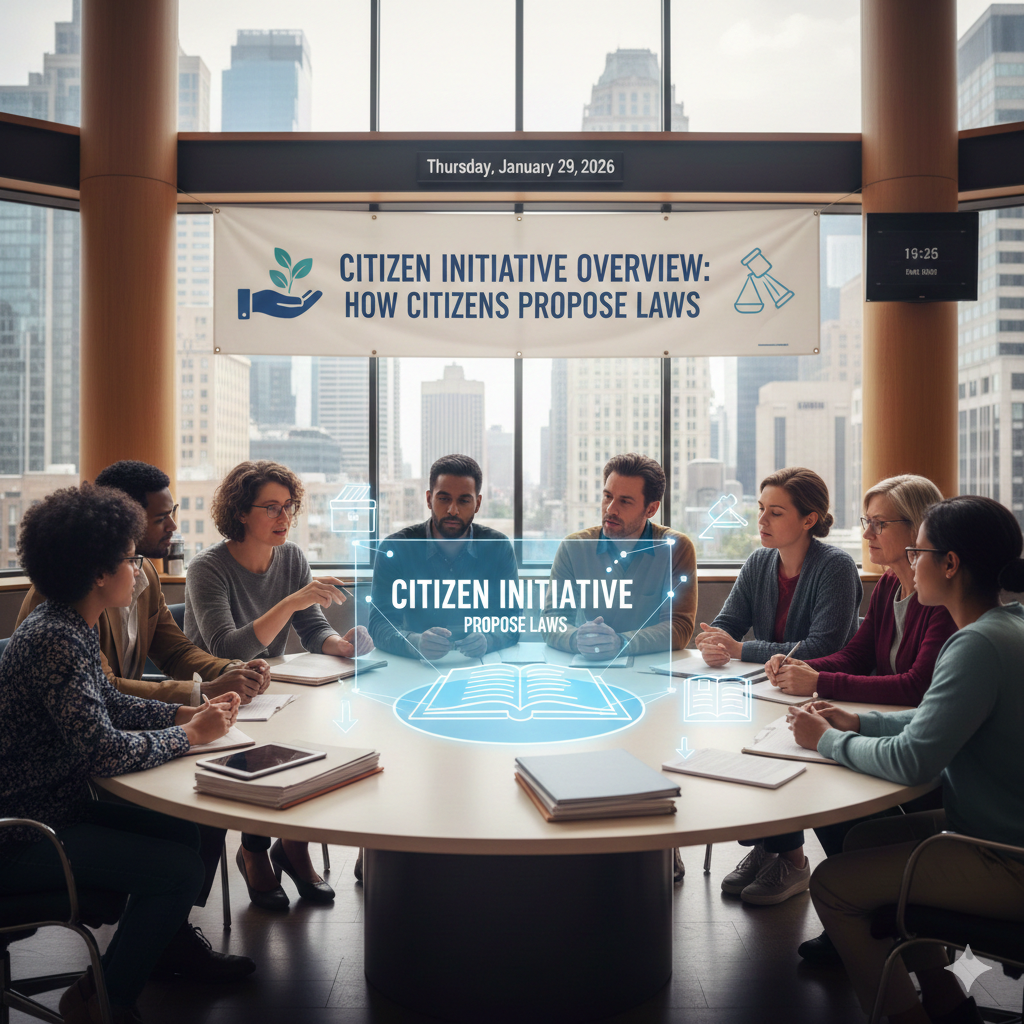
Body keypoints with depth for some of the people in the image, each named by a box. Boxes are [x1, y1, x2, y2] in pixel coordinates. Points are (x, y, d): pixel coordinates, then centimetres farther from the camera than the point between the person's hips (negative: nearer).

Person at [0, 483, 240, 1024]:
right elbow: (104, 751, -31)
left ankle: (174, 948, 30)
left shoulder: (70, 626, 5)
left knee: (190, 828, 9)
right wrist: (189, 735, -16)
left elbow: (107, 702, 17)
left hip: (60, 803, 10)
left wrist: (189, 711, 4)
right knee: (181, 870, -14)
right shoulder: (52, 640, -26)